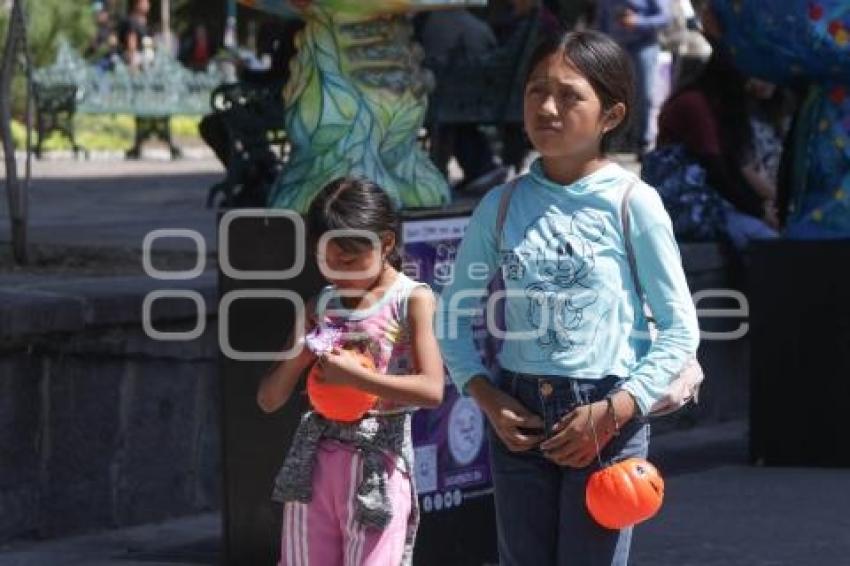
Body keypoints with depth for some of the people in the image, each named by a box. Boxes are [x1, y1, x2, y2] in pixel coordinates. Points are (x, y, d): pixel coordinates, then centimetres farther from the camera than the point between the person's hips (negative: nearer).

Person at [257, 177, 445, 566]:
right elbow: (269, 400, 12)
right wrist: (296, 357, -8)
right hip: (314, 460, 6)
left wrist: (354, 376, -20)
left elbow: (431, 389, -17)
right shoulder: (321, 306, 10)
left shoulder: (412, 300, -4)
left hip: (378, 463, -5)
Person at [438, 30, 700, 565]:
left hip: (606, 417, -4)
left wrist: (614, 412, -13)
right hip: (518, 415, 4)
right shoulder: (502, 205, 4)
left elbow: (680, 329, -4)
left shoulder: (632, 202, -6)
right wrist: (486, 398, -5)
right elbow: (456, 315, 10)